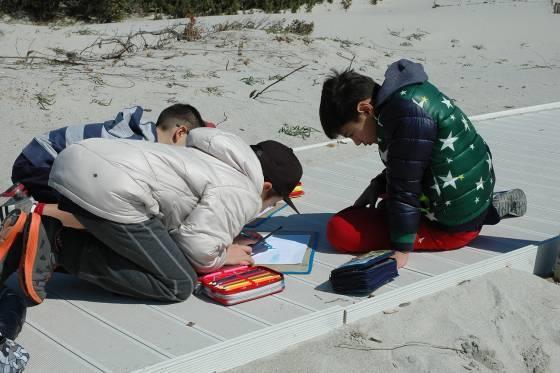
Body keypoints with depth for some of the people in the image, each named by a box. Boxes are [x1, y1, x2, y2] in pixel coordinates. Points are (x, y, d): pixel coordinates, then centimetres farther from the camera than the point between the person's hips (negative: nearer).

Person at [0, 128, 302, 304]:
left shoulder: (220, 162, 29)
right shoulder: (241, 195, 0)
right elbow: (196, 247, -10)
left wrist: (227, 236, 24)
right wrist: (224, 256, 11)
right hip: (109, 189, -10)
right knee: (178, 284, -2)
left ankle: (28, 240, 4)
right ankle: (54, 242, -9)